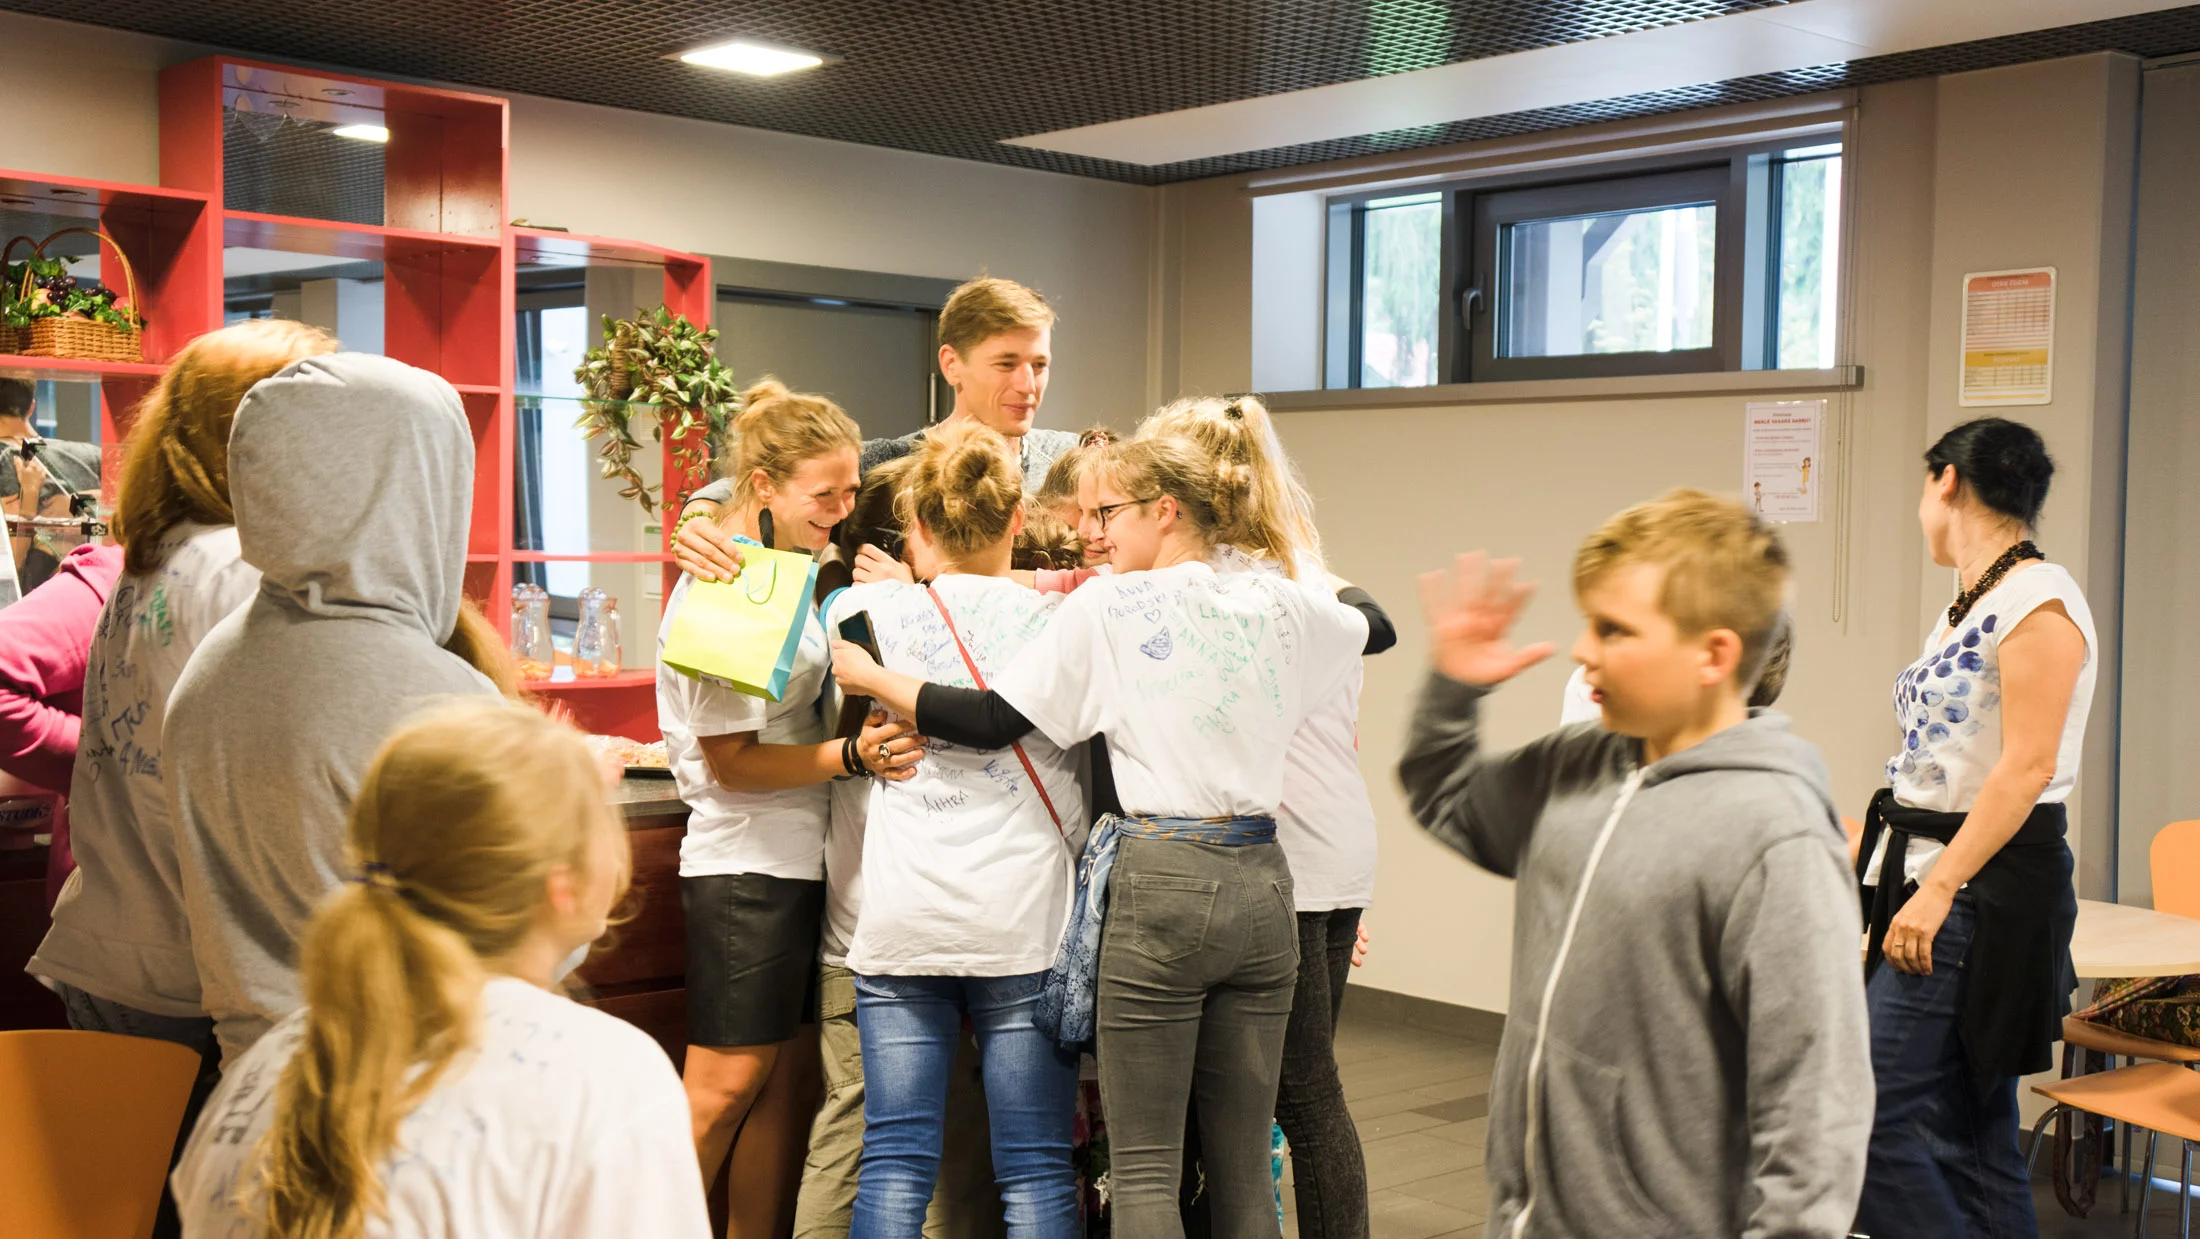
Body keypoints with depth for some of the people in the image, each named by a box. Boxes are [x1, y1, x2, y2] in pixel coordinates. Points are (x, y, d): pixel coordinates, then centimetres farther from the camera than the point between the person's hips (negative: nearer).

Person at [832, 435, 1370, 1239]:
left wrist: (870, 676, 3)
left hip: (1160, 885, -5)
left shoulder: (1108, 607, -5)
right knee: (1242, 1160, 13)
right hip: (1260, 885, 5)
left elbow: (991, 722, -7)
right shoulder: (1280, 604, 7)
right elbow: (1371, 624, 28)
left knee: (1143, 1165, 4)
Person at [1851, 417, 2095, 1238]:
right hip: (1934, 877, 9)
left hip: (1986, 889, -9)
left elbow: (2026, 768, -19)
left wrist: (1937, 892, -23)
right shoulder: (1970, 606, 16)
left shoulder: (2038, 599, -12)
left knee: (1870, 1111, -13)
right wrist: (1872, 875, 18)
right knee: (1963, 1136, 10)